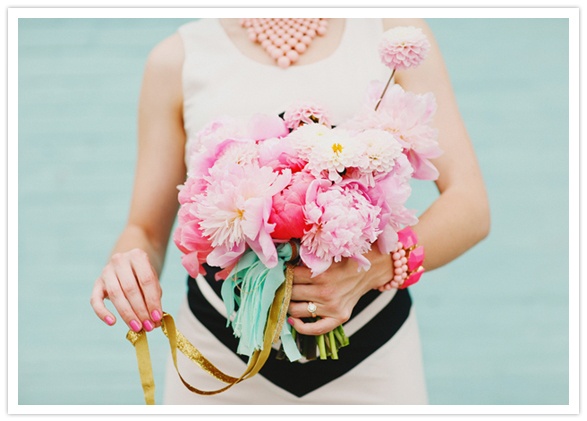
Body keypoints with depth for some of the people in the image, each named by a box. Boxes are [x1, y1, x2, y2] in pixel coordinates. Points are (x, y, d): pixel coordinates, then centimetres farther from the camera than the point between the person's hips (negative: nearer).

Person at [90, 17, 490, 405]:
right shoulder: (177, 58, 0)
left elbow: (471, 206, -7)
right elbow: (146, 231, 3)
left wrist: (375, 267, -25)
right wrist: (127, 268, -21)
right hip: (224, 358, 1)